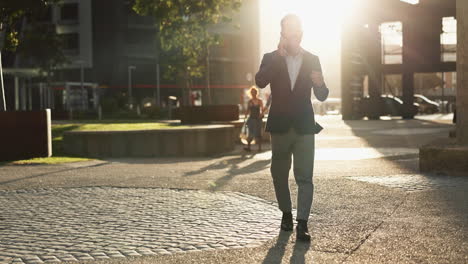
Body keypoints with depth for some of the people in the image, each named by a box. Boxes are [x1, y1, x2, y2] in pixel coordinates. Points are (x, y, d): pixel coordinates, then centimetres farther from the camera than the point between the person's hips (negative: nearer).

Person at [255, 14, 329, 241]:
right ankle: (286, 213, 30)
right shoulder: (271, 58, 2)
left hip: (304, 126, -1)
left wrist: (319, 84, -16)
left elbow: (322, 96, 7)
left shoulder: (312, 60, 5)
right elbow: (260, 82, -18)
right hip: (280, 126, 1)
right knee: (279, 174, 12)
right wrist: (279, 55, -21)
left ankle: (302, 223, -10)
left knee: (304, 176, -9)